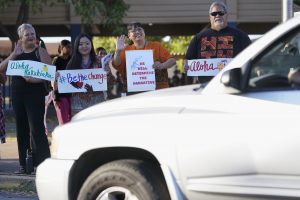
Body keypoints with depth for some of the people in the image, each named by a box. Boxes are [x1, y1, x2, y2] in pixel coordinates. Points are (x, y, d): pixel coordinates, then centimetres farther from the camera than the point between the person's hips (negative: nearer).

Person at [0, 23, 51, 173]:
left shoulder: (40, 52, 0)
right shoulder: (16, 53, 14)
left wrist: (34, 78, -22)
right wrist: (14, 54, -8)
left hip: (35, 94, -5)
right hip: (17, 94, 5)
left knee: (36, 128, -11)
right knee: (21, 129, 8)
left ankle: (42, 163, -11)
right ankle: (24, 164, 14)